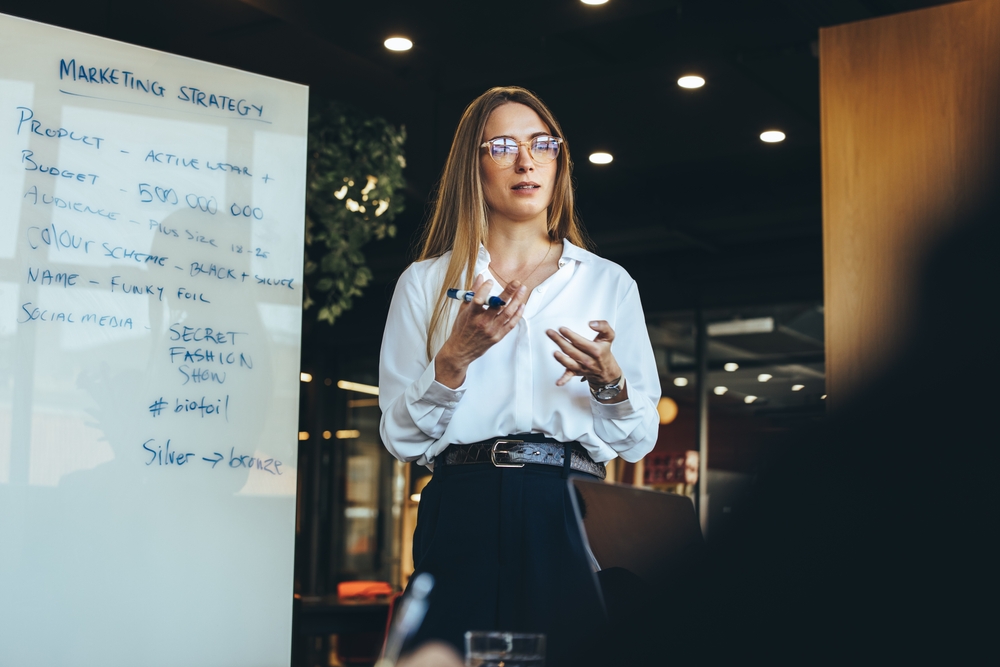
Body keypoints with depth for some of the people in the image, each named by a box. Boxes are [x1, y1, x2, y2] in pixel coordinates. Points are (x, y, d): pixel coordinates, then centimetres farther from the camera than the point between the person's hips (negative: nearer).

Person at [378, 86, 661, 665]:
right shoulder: (426, 283, 12)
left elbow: (639, 440, 11)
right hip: (464, 512, 0)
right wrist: (456, 357, -10)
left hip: (571, 514, 1)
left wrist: (608, 382, -9)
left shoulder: (609, 283, 14)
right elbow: (402, 437, 5)